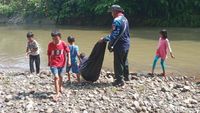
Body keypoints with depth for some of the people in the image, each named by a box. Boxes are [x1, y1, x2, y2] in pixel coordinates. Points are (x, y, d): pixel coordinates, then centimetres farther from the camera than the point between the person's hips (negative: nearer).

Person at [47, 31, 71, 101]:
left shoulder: (63, 44, -10)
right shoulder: (50, 44, -10)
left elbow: (68, 52, 2)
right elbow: (49, 54, 4)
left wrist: (69, 60, -1)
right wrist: (49, 62, 11)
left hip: (61, 63, 2)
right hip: (53, 64, -2)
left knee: (60, 76, 19)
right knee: (56, 77, -16)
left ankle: (60, 87, 49)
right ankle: (57, 93, -12)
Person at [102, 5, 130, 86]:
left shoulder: (117, 20, -17)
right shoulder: (125, 19, 11)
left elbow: (114, 35, -21)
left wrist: (105, 39, -12)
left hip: (119, 45, -9)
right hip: (126, 44, 9)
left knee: (118, 63, -1)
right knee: (124, 61, 22)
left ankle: (120, 80, 3)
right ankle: (126, 76, 35)